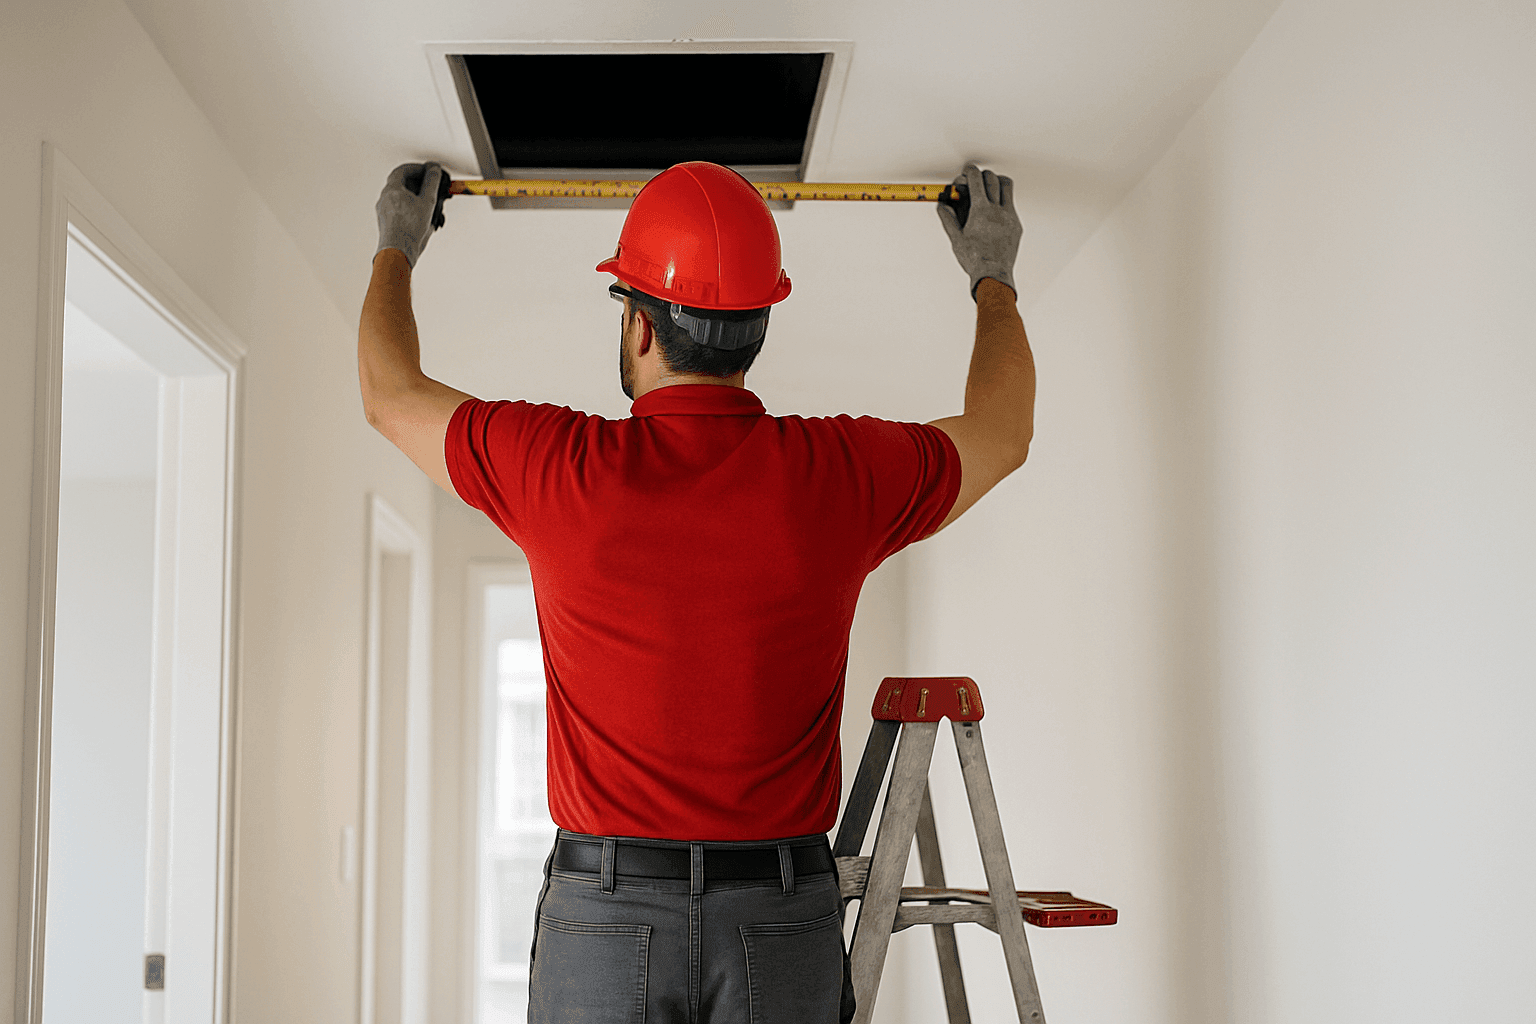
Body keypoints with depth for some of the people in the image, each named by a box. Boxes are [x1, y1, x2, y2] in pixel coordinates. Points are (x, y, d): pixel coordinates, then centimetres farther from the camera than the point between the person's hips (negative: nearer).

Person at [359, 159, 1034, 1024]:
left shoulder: (556, 469, -9)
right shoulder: (842, 475, -5)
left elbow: (391, 393, 12)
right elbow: (1002, 433, 17)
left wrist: (398, 247, 30)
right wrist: (994, 276, 33)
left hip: (602, 918, -1)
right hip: (782, 922, 1)